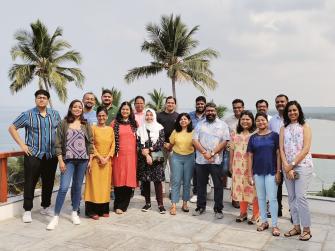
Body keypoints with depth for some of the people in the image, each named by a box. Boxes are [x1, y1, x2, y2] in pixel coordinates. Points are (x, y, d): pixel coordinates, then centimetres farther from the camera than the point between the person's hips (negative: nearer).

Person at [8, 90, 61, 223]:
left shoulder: (55, 114, 8)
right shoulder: (27, 115, -2)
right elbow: (12, 128, 2)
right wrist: (22, 144, -5)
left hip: (51, 155, 4)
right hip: (33, 155, -3)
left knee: (49, 182, 11)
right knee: (30, 183, -1)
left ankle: (45, 207, 26)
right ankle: (27, 211, 10)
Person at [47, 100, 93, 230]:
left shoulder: (86, 124, 8)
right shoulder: (63, 123, 1)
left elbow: (90, 142, 9)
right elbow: (58, 143, -2)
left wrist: (90, 159, 4)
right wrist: (60, 161, -8)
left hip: (83, 159, 3)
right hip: (68, 159, -3)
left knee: (77, 186, 10)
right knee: (64, 187, -10)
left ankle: (74, 213, 25)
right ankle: (56, 217, -1)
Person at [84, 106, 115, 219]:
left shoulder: (110, 129, 9)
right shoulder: (93, 128, -1)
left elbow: (113, 145, 6)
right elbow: (91, 145, -7)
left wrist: (107, 158, -6)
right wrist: (100, 157, -13)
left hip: (107, 161, 4)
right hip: (95, 160, -3)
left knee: (105, 184, 7)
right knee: (94, 184, -3)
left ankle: (104, 209, 14)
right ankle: (92, 210, 1)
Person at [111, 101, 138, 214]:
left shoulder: (134, 123, 12)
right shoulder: (115, 123, 6)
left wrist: (138, 154, 6)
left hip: (131, 155, 2)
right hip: (119, 155, -2)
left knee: (129, 180, 0)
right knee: (119, 180, -2)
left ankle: (122, 206, 13)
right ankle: (118, 206, 10)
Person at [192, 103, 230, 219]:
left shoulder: (222, 125, 3)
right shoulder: (200, 124, 10)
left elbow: (224, 142, -5)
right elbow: (195, 140, 1)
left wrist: (212, 153, -14)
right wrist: (205, 153, -12)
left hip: (216, 160, -2)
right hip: (201, 160, 3)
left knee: (218, 185, 2)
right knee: (201, 184, 11)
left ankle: (218, 209, 13)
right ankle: (200, 206, 24)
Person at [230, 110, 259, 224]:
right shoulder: (235, 135, 12)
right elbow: (232, 151, 15)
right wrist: (230, 165, 14)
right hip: (238, 166, 5)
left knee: (253, 189, -2)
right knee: (240, 188, 8)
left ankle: (255, 215, 11)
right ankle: (243, 212, 22)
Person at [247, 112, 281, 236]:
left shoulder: (274, 135, -2)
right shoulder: (253, 138, 6)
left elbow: (278, 154, -3)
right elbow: (250, 156, 6)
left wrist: (278, 172, -7)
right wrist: (250, 174, 2)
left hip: (271, 171, -3)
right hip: (258, 172, 3)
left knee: (272, 198, -2)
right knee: (261, 198, 11)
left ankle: (275, 225, 8)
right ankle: (264, 221, 24)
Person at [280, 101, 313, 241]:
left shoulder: (305, 127, 2)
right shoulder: (284, 129, 11)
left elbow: (306, 149, -7)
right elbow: (281, 149, 4)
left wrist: (292, 164, -12)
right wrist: (286, 167, -8)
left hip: (303, 165, -4)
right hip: (287, 166, 4)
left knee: (300, 196, -11)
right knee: (291, 197, 7)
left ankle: (306, 229, 1)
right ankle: (296, 227, 18)